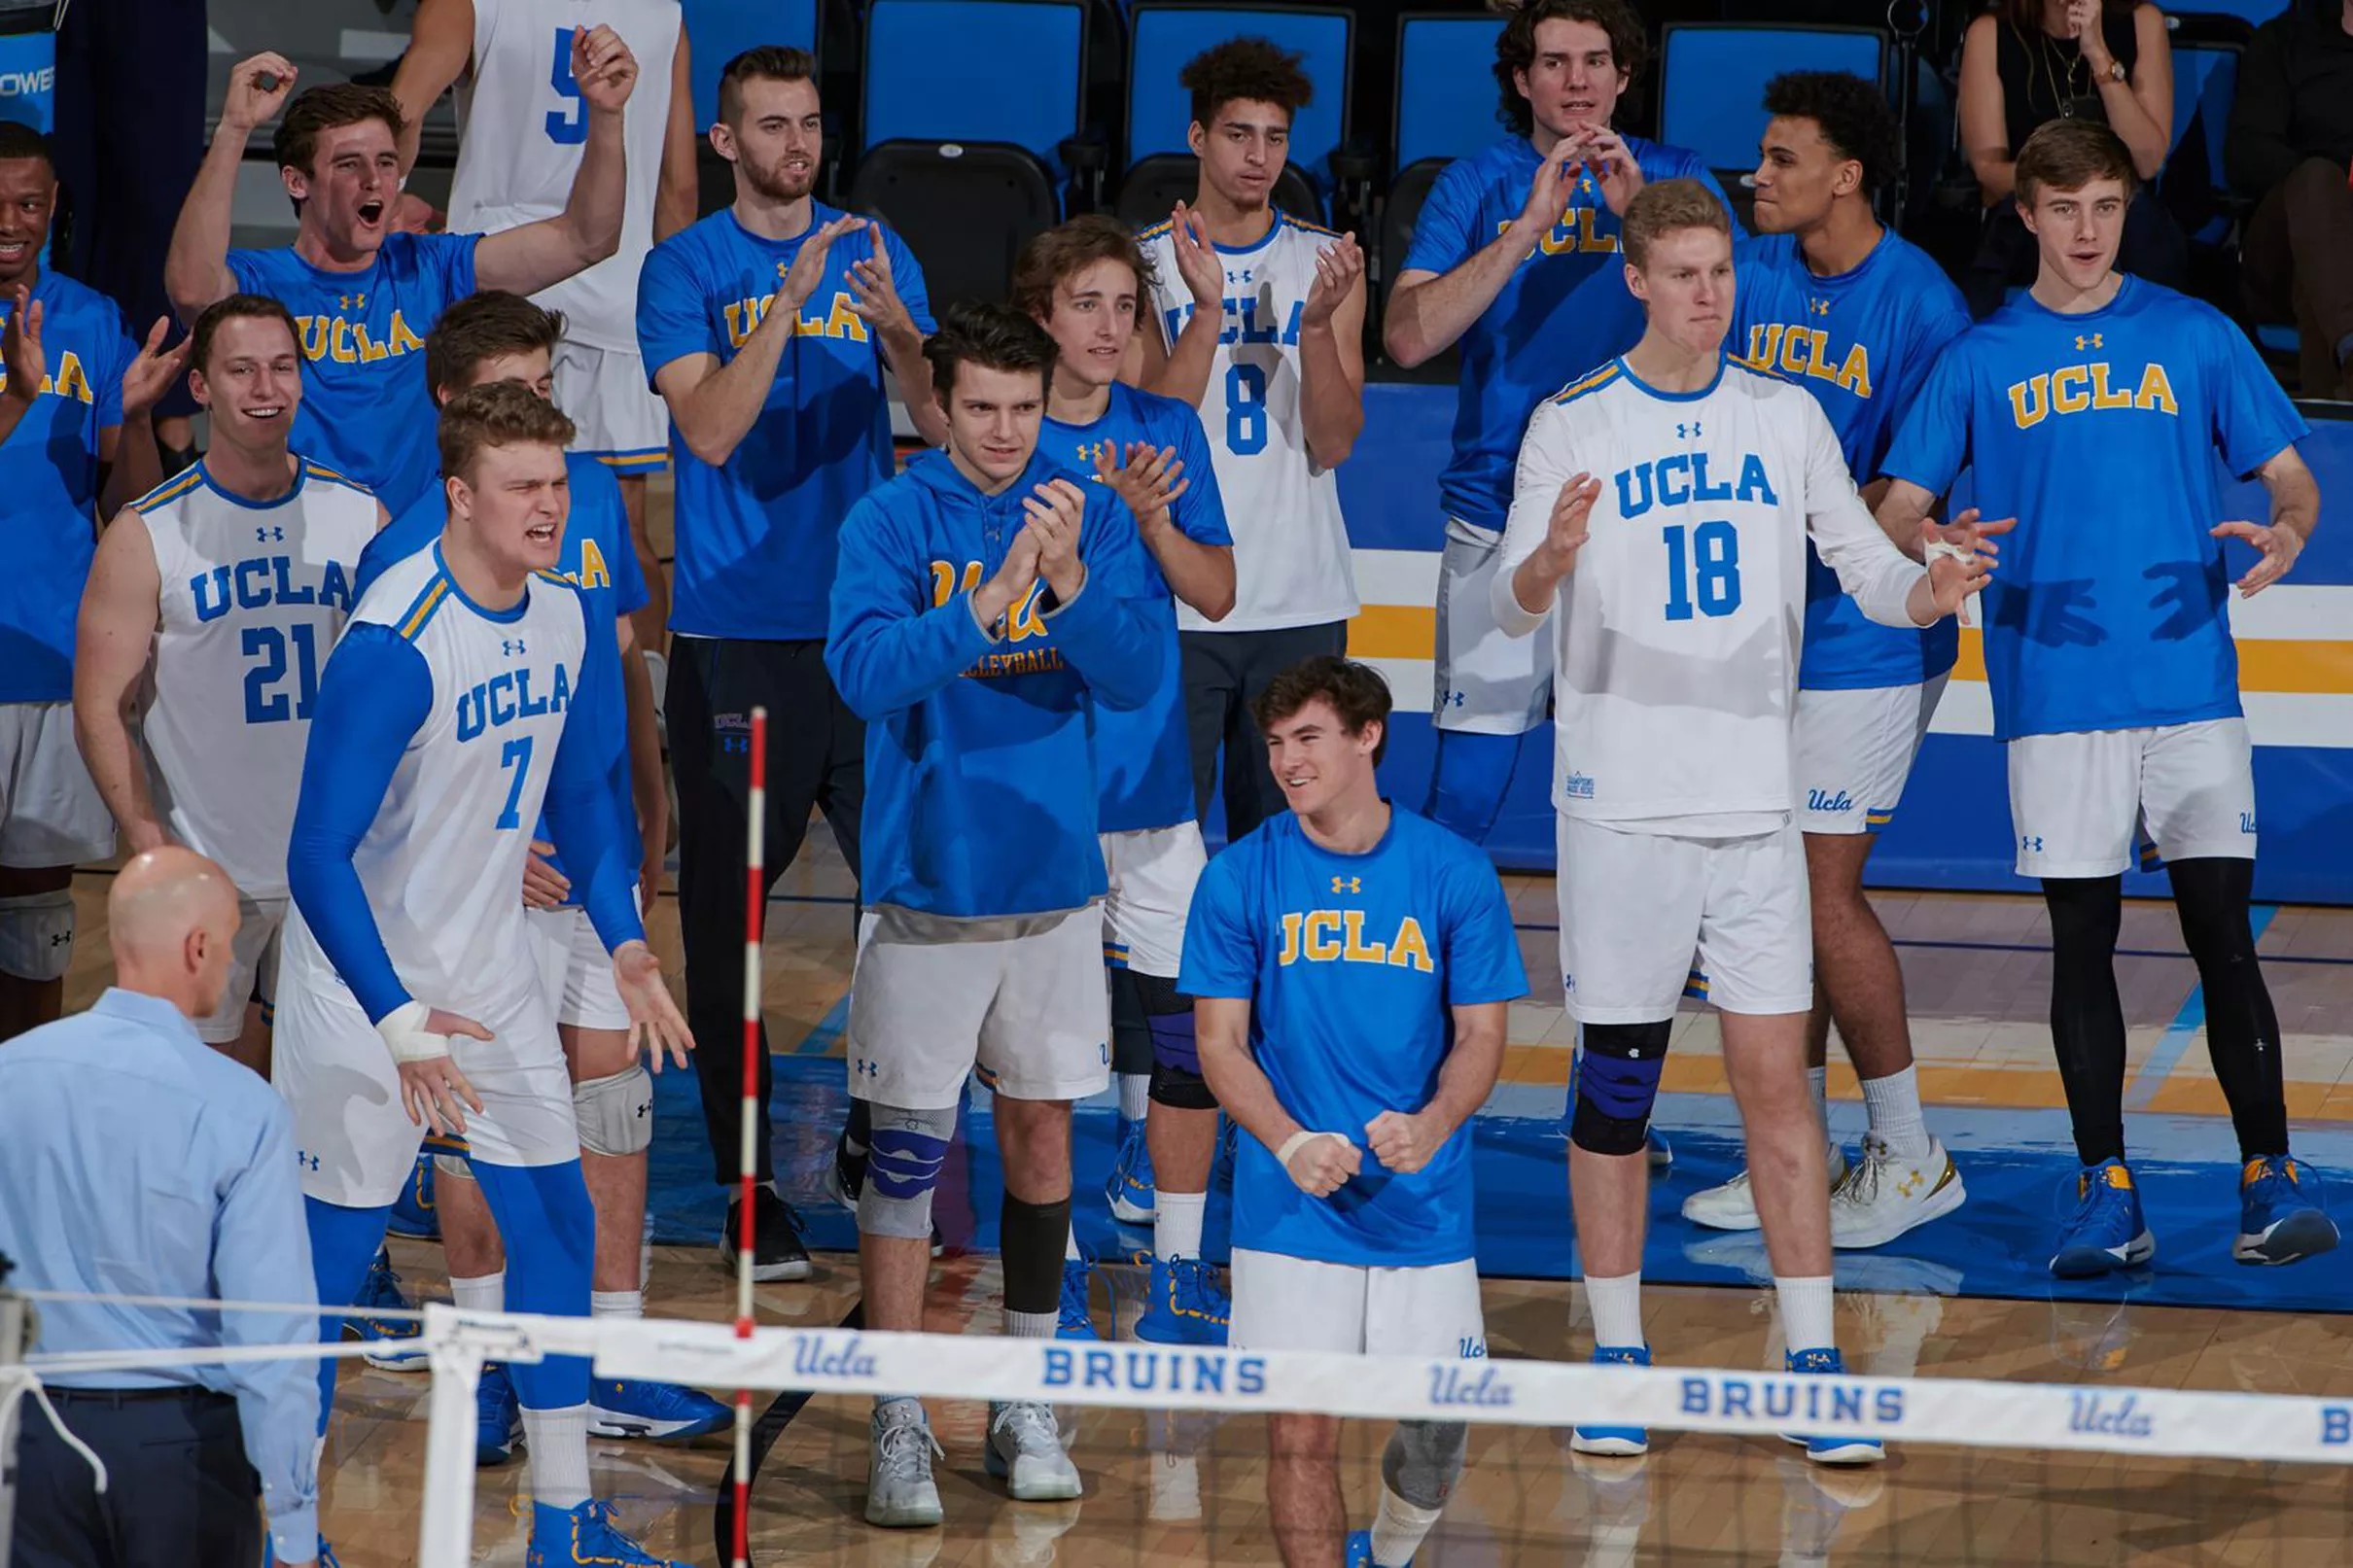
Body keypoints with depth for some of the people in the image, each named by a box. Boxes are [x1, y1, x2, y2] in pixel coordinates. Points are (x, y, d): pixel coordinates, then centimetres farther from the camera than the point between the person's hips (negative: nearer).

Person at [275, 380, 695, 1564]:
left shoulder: (568, 621, -2)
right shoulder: (393, 646, -25)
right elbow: (318, 857, -25)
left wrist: (624, 942, 3)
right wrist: (400, 1022, -30)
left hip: (492, 971, 7)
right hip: (366, 984, -7)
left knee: (556, 1223, 8)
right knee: (333, 1248, -1)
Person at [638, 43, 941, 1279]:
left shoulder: (875, 254, 10)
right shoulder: (685, 270, 1)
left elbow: (944, 424, 2)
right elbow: (712, 431, -13)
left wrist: (897, 333, -17)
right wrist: (793, 299, -21)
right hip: (735, 637, -3)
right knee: (727, 926, 0)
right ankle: (748, 1190, 8)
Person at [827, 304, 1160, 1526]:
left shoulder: (1090, 518, 1)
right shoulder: (890, 521, -6)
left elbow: (1136, 678, -8)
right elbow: (865, 673, -20)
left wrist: (1069, 580, -25)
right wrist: (992, 599, -31)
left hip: (1055, 880, 3)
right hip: (926, 885, -3)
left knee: (1041, 1133, 10)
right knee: (906, 1152, -2)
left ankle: (1026, 1410, 22)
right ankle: (899, 1428, 4)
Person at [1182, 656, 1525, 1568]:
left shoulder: (1455, 874, -1)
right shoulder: (1239, 879, -2)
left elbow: (1480, 1034, 2)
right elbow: (1220, 1042, 0)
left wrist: (1431, 1126, -18)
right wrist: (1291, 1143, -17)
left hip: (1425, 1208, 1)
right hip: (1290, 1214, -1)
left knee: (1437, 1435, 3)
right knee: (1300, 1434, -6)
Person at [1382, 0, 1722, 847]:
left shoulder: (1675, 177, 6)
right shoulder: (1477, 185, 4)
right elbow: (1408, 338, -10)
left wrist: (1640, 212, -21)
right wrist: (1529, 227, -17)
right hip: (1499, 515, -1)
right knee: (1463, 793, -3)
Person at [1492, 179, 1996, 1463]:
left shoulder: (1785, 417, 7)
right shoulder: (1572, 426, -2)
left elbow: (1864, 563, 11)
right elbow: (1510, 607, -8)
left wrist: (1929, 589, -12)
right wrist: (1551, 561, -30)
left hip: (1755, 801, 2)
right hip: (1620, 802, -2)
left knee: (1776, 1078, 0)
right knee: (1616, 1082, 3)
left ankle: (1813, 1366, 3)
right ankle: (1618, 1359, 13)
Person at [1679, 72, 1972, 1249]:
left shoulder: (1918, 302, -12)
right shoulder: (1754, 274, 7)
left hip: (1863, 634, -7)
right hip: (1760, 627, 7)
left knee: (1819, 889, -8)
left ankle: (1910, 1157, 5)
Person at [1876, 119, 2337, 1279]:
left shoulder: (2195, 337, 8)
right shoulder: (1982, 360, 8)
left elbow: (2289, 474, 9)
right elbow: (1896, 511, 6)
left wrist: (2286, 532, -14)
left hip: (2191, 684, 0)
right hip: (2054, 695, 0)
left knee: (2222, 932, -3)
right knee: (2082, 940, 3)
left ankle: (2269, 1177, 1)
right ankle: (2107, 1193, 8)